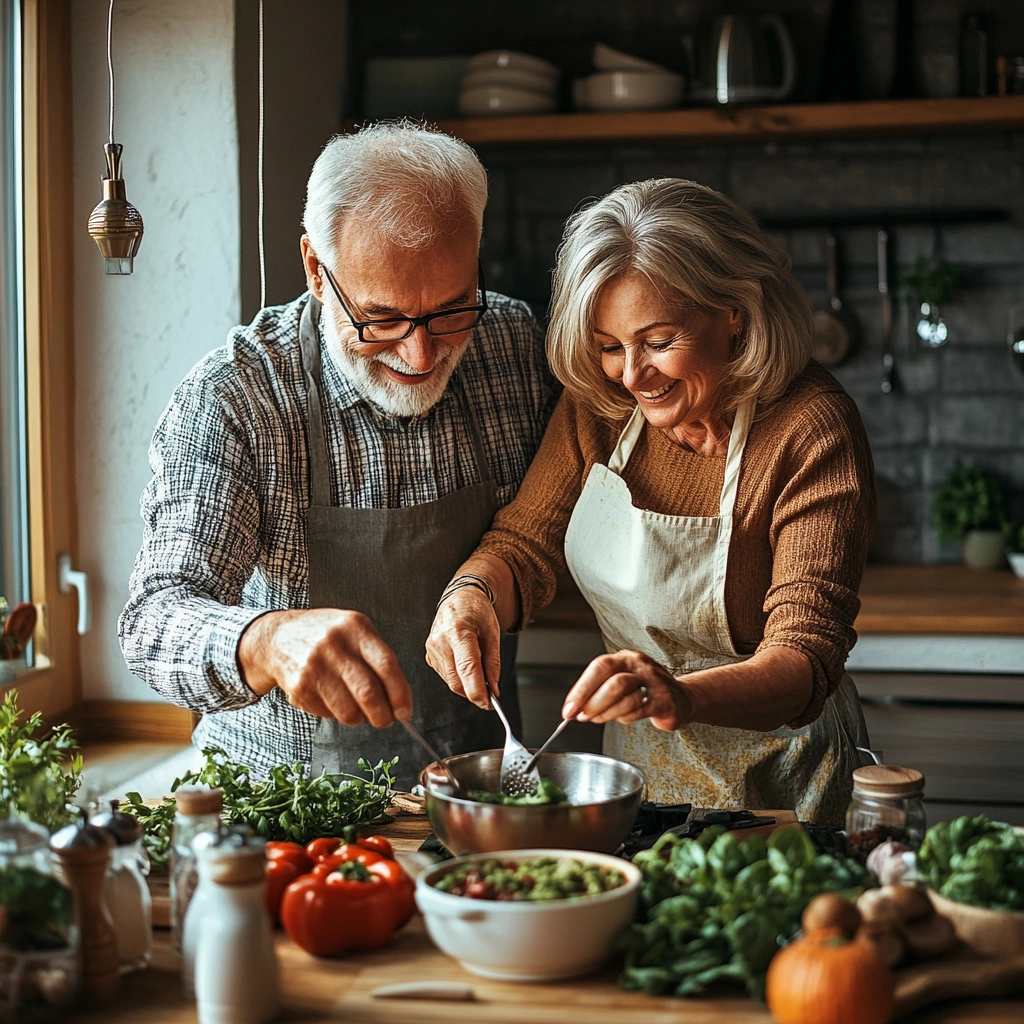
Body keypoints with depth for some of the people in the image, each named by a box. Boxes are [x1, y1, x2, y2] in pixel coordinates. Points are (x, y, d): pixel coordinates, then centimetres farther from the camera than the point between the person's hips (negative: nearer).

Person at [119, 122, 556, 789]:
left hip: (473, 771, 2)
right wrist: (268, 641, -45)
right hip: (280, 786, -2)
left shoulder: (514, 344, -4)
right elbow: (158, 622, -24)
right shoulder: (230, 399, -15)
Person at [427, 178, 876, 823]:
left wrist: (682, 697, -47)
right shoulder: (598, 403, -4)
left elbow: (806, 657, -27)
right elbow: (526, 543, 0)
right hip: (631, 767, 4)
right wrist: (473, 597, -24)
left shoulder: (811, 430, -21)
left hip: (771, 780, -4)